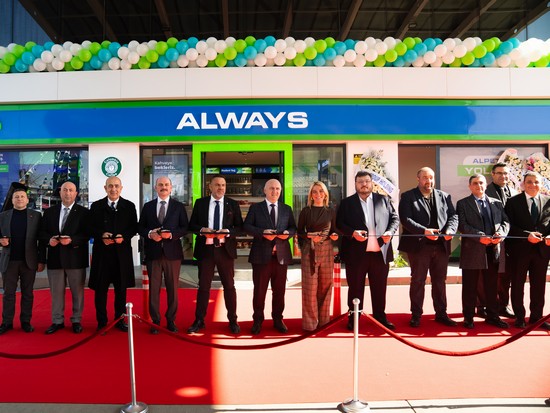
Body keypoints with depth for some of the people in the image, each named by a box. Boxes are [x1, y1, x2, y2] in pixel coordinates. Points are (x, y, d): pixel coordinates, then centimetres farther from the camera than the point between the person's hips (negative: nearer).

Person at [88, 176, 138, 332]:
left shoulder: (129, 206, 6)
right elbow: (91, 228, 5)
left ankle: (120, 320, 20)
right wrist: (101, 235, -14)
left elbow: (134, 228, 3)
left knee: (121, 288, 8)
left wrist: (124, 237, -14)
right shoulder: (96, 206, 7)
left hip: (122, 252, 0)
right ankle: (101, 321, 16)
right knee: (100, 288, 4)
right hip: (102, 251, 0)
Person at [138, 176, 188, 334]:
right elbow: (140, 227, 8)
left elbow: (184, 227, 1)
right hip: (153, 252, 1)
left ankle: (171, 320, 18)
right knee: (154, 288, 5)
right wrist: (150, 234, -12)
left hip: (172, 252, -1)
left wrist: (171, 234, -16)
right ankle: (155, 321, 15)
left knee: (172, 288, 6)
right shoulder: (148, 206, 10)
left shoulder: (179, 206, 6)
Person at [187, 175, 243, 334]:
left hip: (225, 249, 0)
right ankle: (199, 320, 19)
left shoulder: (233, 204, 4)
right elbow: (191, 225, 6)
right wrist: (201, 230, -14)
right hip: (205, 249, 0)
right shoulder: (200, 203, 5)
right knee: (203, 286, 8)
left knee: (229, 286, 7)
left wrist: (228, 232, -15)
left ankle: (233, 321, 19)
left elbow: (239, 226, 3)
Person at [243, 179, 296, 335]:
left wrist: (288, 233, -11)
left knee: (279, 290, 9)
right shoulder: (255, 208, 5)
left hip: (281, 255, 2)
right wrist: (262, 233, -18)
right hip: (261, 255, -2)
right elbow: (247, 226, -3)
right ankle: (258, 321, 17)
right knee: (259, 289, 4)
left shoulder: (287, 209, 13)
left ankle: (278, 319, 23)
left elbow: (293, 227, 12)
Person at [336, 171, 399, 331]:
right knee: (355, 287, 7)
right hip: (356, 253, -2)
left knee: (380, 287, 10)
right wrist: (353, 233, -16)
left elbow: (395, 218, 11)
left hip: (380, 252, 2)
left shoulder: (384, 200, 11)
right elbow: (339, 224, 0)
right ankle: (353, 318, 18)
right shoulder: (347, 203, 5)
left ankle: (380, 317, 23)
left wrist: (390, 231, -8)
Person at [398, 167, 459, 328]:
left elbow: (453, 216, 8)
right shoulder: (408, 197, -1)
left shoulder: (444, 196, 13)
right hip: (419, 245, -4)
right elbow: (405, 219, -12)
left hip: (441, 245, 4)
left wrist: (450, 230, -13)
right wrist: (424, 231, -23)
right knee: (418, 281, 5)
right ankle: (416, 315, 15)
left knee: (440, 281, 13)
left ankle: (441, 313, 25)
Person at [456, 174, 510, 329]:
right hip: (472, 251, -3)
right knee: (470, 287, 4)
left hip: (493, 250, 4)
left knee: (491, 286, 12)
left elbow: (505, 221, 8)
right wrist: (480, 236, -20)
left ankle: (492, 316, 23)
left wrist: (501, 233, -13)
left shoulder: (496, 203, 14)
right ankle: (468, 317, 15)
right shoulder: (463, 204, 2)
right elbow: (462, 225, -9)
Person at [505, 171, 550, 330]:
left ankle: (536, 316, 24)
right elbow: (510, 226, -7)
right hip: (520, 249, -3)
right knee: (518, 284, 6)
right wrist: (527, 235, -19)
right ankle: (519, 317, 18)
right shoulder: (513, 201, -1)